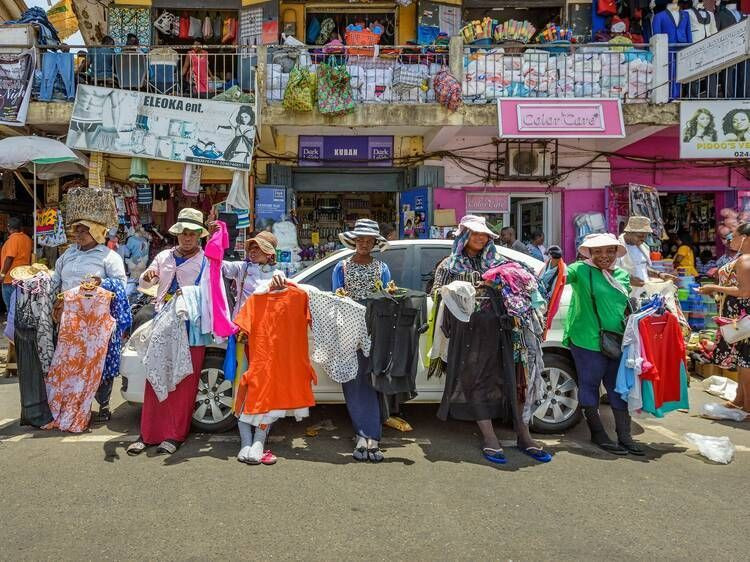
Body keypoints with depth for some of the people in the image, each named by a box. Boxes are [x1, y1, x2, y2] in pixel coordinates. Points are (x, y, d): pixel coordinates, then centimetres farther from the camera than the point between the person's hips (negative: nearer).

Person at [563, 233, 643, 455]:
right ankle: (598, 434, 20)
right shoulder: (581, 270, -4)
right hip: (587, 341, -6)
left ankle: (624, 435, 23)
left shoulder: (622, 275, 13)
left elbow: (628, 306, 23)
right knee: (589, 385, 5)